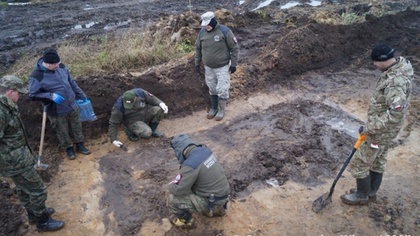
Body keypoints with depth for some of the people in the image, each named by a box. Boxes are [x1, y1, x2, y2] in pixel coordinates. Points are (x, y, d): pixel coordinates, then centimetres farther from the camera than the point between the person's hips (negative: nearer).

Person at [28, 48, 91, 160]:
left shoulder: (61, 66, -7)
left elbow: (72, 82, 7)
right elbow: (33, 95, -15)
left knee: (77, 127, 20)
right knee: (63, 132, 16)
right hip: (57, 112, -4)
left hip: (73, 106, 5)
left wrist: (81, 95, 13)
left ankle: (80, 145, 42)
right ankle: (69, 148, 40)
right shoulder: (37, 76, -23)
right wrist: (51, 96, -28)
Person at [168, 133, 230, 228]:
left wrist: (170, 185, 2)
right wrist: (181, 176, 13)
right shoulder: (204, 150, -2)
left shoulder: (190, 164, -27)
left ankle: (186, 221, 18)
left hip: (212, 201, -8)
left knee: (172, 199, -8)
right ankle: (217, 209, 31)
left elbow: (179, 191, -21)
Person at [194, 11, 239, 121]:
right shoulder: (202, 32, -3)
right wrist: (197, 63, 11)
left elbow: (234, 48, -10)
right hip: (208, 67, 4)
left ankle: (221, 109, 18)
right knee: (212, 88, 14)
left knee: (222, 89, -2)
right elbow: (198, 49, 10)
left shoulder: (224, 31, -16)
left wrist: (233, 64, -10)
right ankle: (214, 107, 32)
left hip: (222, 67, -4)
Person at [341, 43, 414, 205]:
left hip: (381, 131, -10)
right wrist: (371, 124, 15)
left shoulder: (396, 81, -32)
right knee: (378, 161, 23)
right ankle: (371, 192, 41)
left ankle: (361, 196, 26)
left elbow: (395, 114, -36)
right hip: (383, 128, 10)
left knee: (359, 164, 5)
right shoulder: (398, 66, 1)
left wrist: (369, 128, -28)